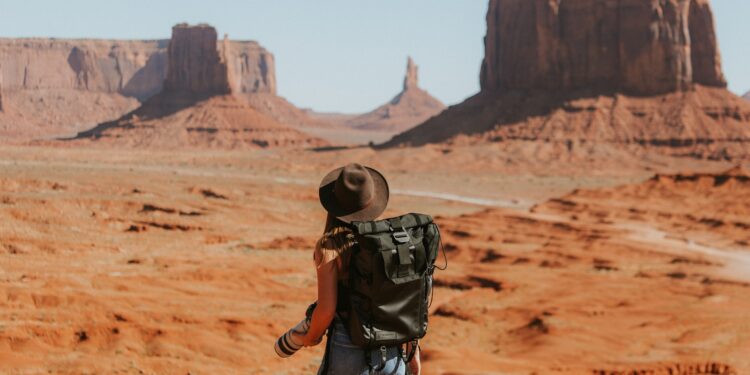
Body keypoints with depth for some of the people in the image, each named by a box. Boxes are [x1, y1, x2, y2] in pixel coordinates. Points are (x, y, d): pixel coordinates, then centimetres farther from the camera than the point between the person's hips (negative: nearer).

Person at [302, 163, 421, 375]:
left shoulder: (329, 246, -12)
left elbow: (326, 309, -16)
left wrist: (312, 337, 5)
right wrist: (414, 350, 12)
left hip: (349, 350, -4)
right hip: (392, 352, 4)